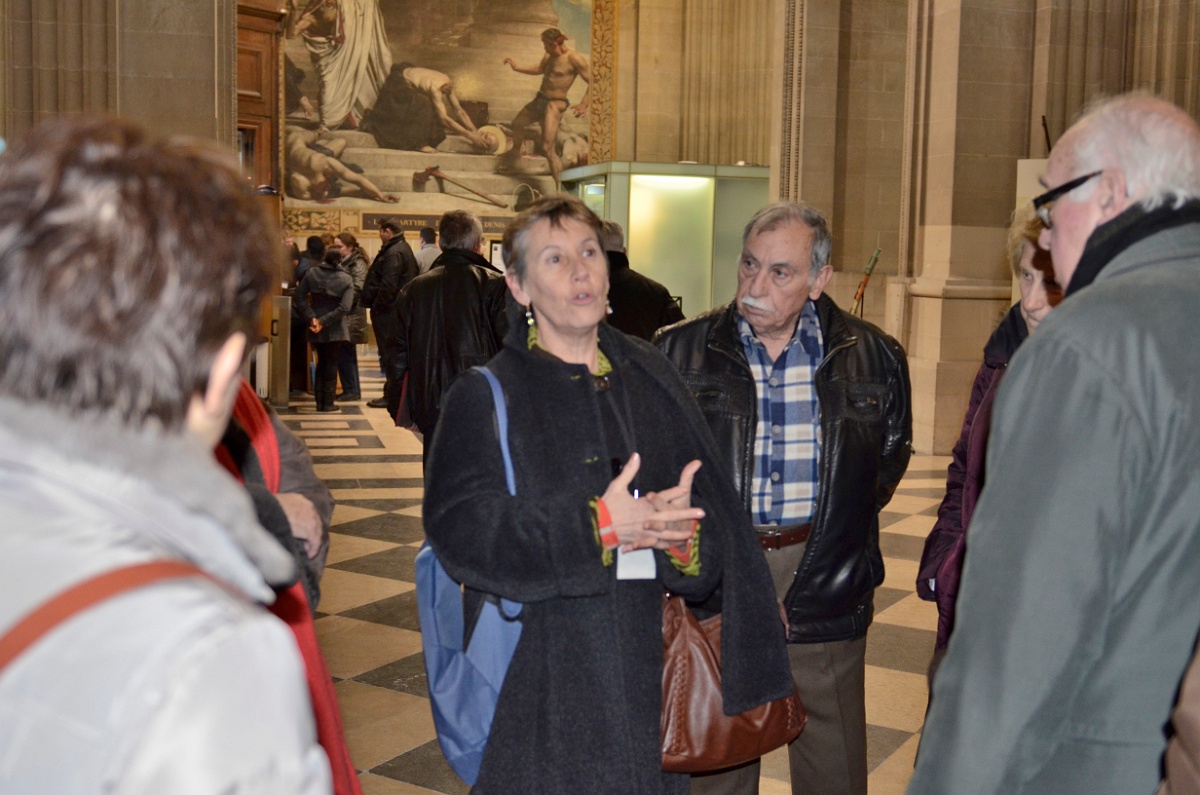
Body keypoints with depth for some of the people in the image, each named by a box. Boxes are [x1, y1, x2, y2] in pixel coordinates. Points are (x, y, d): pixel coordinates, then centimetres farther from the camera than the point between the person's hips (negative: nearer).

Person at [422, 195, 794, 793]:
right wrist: (597, 525, -23)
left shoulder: (650, 376, 8)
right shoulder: (486, 395, -4)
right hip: (540, 673, -4)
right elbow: (460, 529, -17)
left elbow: (711, 507, 3)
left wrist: (684, 532, -20)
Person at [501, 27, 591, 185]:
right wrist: (517, 68, 27)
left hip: (554, 105, -9)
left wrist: (584, 104, -28)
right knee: (517, 124, 29)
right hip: (540, 100, 9)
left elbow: (592, 81, -18)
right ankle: (515, 152, 60)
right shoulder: (549, 57, 8)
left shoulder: (574, 59, -18)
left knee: (548, 149, -18)